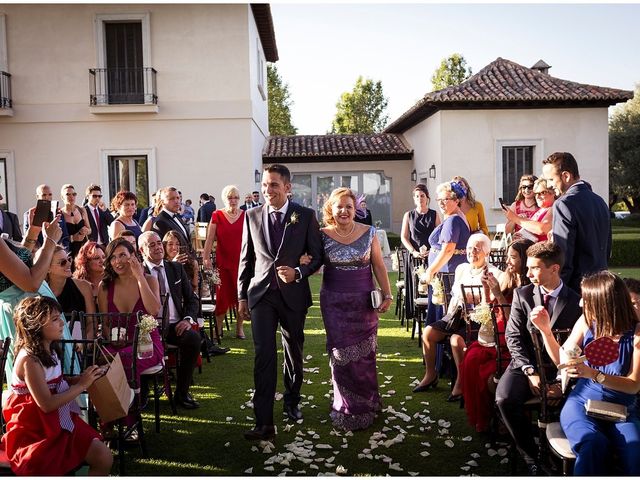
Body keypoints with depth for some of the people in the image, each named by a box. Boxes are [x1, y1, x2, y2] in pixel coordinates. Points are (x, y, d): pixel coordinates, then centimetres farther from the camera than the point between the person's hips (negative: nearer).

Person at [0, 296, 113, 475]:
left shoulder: (48, 351, 5)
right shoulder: (29, 360, -21)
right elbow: (47, 404, -23)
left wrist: (82, 378, 0)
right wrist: (81, 385, -17)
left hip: (59, 422, 8)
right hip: (34, 431, -8)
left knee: (104, 458, -2)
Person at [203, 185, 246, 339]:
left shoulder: (245, 215, 4)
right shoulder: (217, 215, 1)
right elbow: (210, 238, -3)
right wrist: (206, 257, -11)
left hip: (242, 261, 1)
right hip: (222, 261, -1)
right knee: (222, 295, 4)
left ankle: (239, 327, 19)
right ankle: (218, 328, 17)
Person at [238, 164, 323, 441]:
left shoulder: (305, 216, -2)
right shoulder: (252, 216, 3)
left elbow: (317, 256, 1)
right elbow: (246, 259, 8)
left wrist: (298, 272, -17)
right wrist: (242, 296, 7)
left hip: (293, 294, 0)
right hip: (262, 294, 0)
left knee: (294, 353, 16)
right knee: (264, 357, -7)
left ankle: (292, 403, 39)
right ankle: (264, 423, -3)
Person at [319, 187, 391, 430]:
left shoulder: (368, 233, 1)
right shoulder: (323, 235, -1)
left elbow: (379, 266, 4)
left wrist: (387, 294, -1)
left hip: (364, 301, 1)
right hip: (334, 302, 0)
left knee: (364, 354, 6)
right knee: (341, 354, 2)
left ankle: (365, 404, 26)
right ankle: (347, 407, 19)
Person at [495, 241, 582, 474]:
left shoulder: (576, 302, 4)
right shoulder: (522, 294, 6)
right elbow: (513, 337, 1)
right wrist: (530, 372, -11)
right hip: (526, 363, 1)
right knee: (505, 399, -26)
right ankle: (530, 457, -5)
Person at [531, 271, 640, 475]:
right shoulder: (586, 322, -2)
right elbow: (561, 360, 8)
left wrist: (593, 374, -25)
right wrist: (545, 330, -7)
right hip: (582, 402, 1)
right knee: (592, 445, -32)